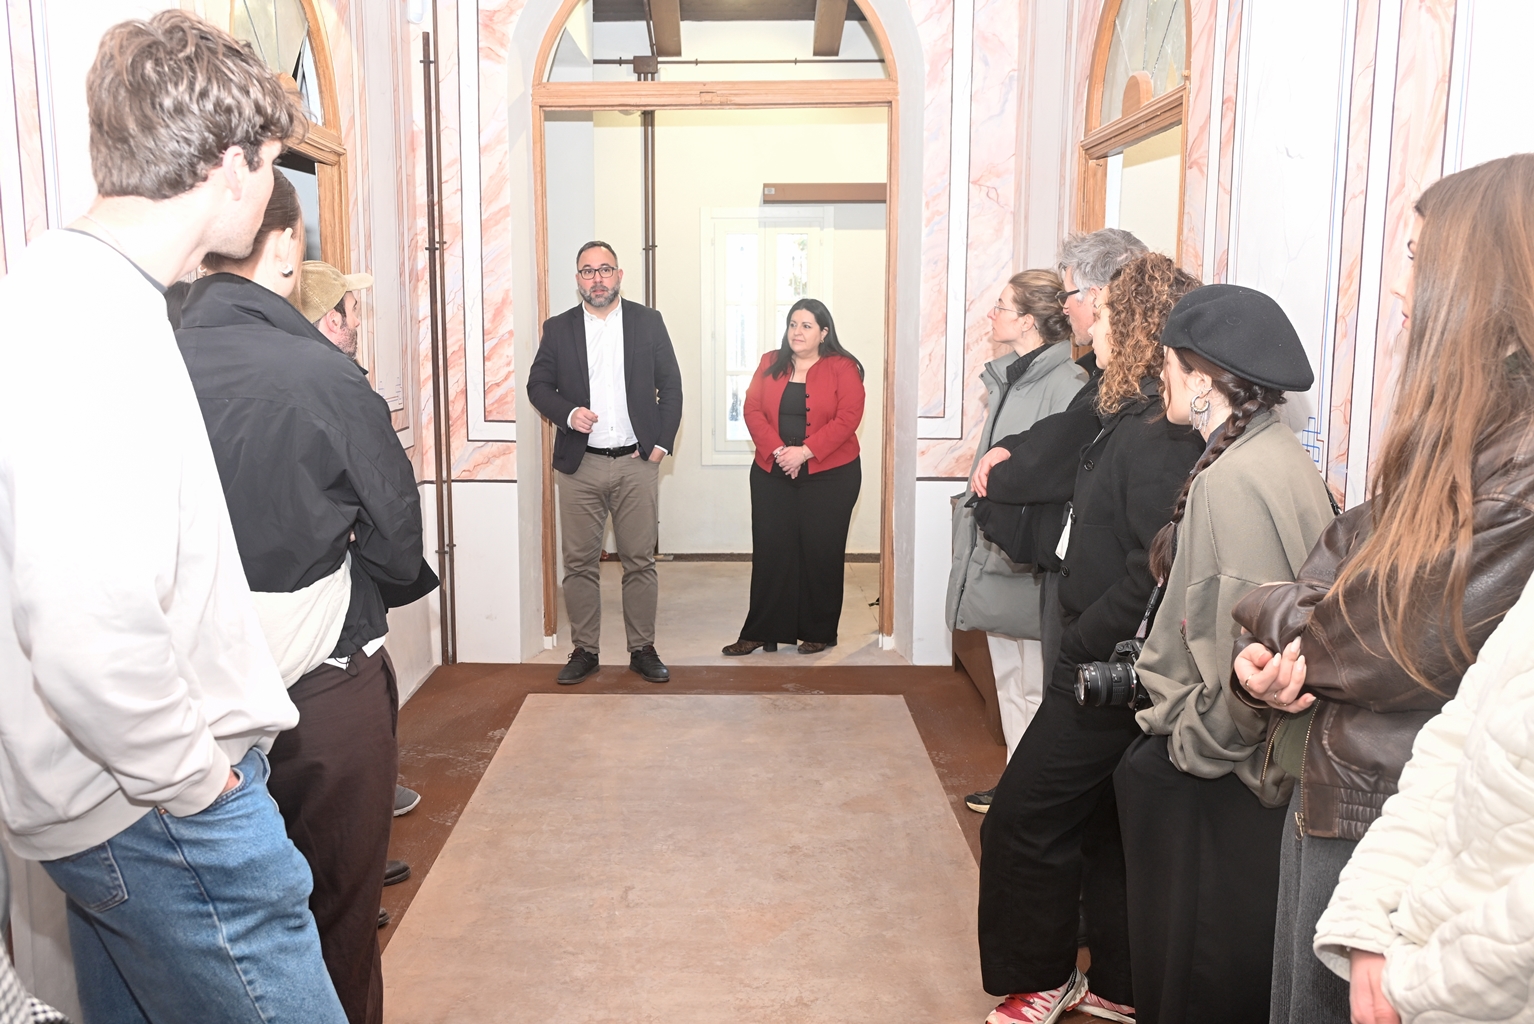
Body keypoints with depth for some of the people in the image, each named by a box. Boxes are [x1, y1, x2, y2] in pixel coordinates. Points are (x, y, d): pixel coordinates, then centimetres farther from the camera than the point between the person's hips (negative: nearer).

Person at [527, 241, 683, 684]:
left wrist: (661, 442, -2)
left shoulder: (648, 322, 6)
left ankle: (642, 649, 15)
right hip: (580, 465, 1)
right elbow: (538, 385, 8)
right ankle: (584, 650, 16)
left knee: (640, 561, 4)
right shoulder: (558, 328, 7)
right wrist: (567, 413, -11)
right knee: (579, 562, 4)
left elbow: (670, 385, 6)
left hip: (637, 464, 0)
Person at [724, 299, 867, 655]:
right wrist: (778, 450, -14)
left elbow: (848, 418, -11)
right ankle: (761, 632, 9)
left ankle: (819, 632, 15)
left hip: (830, 476, -3)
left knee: (821, 552, 3)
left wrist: (804, 452, -18)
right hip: (771, 475, 3)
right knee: (770, 552, 3)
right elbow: (752, 411, 1)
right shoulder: (770, 364, 9)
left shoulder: (843, 368, -2)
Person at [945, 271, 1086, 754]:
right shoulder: (1007, 379, 13)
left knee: (1032, 691, 0)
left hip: (1027, 568, -9)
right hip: (995, 552, 9)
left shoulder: (1066, 383, -16)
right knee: (1008, 683, 18)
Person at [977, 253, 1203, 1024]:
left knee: (1024, 819, 3)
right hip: (1107, 661, 10)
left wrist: (1081, 648, -19)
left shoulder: (1157, 435, -21)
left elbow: (1154, 570, -26)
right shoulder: (1134, 419, 10)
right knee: (1101, 822, 19)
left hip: (1108, 668, -10)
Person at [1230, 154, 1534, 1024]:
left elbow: (1397, 647, -23)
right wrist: (1272, 656, -11)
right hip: (1329, 794, 8)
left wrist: (1271, 622, -3)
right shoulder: (1453, 437, 7)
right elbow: (1346, 563, 8)